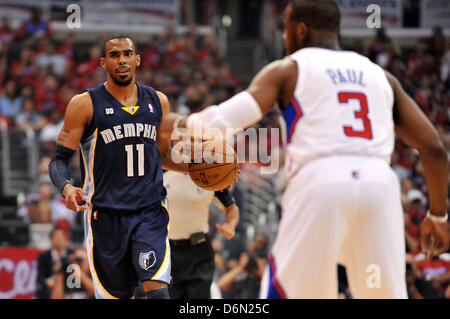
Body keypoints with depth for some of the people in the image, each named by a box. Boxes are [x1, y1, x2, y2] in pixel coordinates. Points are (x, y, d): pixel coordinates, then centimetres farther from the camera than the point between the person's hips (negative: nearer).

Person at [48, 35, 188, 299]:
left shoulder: (158, 102, 9)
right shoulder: (85, 104, -3)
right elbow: (60, 160, -2)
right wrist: (67, 188, -23)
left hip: (150, 211, 2)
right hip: (106, 215, -2)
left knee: (158, 289, -17)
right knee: (118, 295, 4)